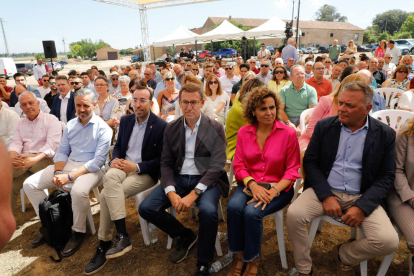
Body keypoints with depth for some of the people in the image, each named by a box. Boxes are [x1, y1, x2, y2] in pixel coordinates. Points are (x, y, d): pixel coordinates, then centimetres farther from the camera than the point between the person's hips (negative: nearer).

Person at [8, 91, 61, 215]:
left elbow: (52, 145, -10)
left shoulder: (51, 120, 3)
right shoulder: (20, 124, 23)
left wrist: (34, 159, -26)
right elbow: (16, 143, 9)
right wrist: (12, 157, -16)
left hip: (44, 159, -4)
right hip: (24, 159, 5)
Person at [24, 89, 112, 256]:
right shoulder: (70, 125, 9)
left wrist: (70, 176, -21)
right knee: (30, 184, -2)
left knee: (78, 191, -37)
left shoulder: (102, 128, -11)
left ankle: (78, 232, -9)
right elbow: (62, 151, 12)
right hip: (69, 163, 7)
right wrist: (58, 171, -9)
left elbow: (98, 161, -17)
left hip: (91, 168, -7)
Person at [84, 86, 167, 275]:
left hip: (144, 173, -5)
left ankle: (104, 245, -8)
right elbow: (118, 146, 17)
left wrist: (137, 166, -18)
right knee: (110, 176, -30)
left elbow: (161, 160, -9)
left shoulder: (161, 126, -9)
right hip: (123, 166, 5)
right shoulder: (126, 120, 10)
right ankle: (122, 236, -23)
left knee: (106, 194, -25)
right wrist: (115, 159, -5)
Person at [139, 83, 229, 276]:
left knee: (208, 211, -33)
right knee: (146, 208, -11)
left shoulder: (215, 128, -5)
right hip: (178, 179, 4)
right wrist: (171, 192, -15)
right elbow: (166, 163, 3)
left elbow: (217, 165, -12)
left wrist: (194, 194, -23)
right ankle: (185, 235, 15)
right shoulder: (171, 128, 6)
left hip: (205, 179, -4)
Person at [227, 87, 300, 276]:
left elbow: (292, 170, -5)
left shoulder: (288, 133, -7)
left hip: (278, 187, -2)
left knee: (252, 212, -28)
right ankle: (238, 256, -3)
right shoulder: (244, 132, 1)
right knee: (233, 206, -27)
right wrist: (253, 185, -17)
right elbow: (239, 165, 1)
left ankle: (252, 260, 2)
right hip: (249, 184, 3)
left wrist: (273, 191, -19)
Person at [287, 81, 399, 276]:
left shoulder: (385, 134, 0)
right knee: (294, 214, -25)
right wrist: (326, 196, -14)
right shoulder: (324, 126, 1)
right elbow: (310, 162, 0)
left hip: (363, 196, 1)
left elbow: (386, 177, -1)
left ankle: (343, 255, 12)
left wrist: (362, 207, -15)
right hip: (325, 190, 0)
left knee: (388, 241, -21)